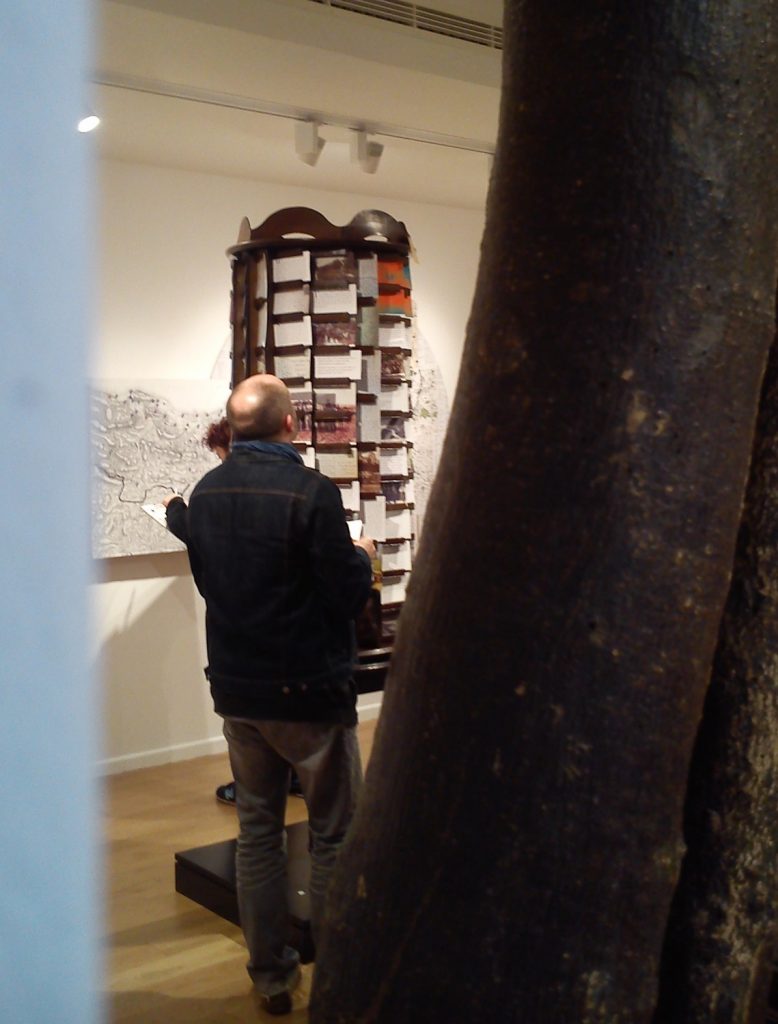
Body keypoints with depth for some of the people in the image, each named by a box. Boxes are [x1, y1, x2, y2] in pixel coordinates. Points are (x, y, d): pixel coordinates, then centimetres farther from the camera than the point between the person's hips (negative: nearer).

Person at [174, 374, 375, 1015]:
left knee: (258, 829, 16)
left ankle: (270, 974, 24)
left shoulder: (206, 494, 0)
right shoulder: (311, 491, -19)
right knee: (336, 833, 9)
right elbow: (350, 594, -18)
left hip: (237, 690, 6)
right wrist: (360, 556, 4)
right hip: (309, 691, -5)